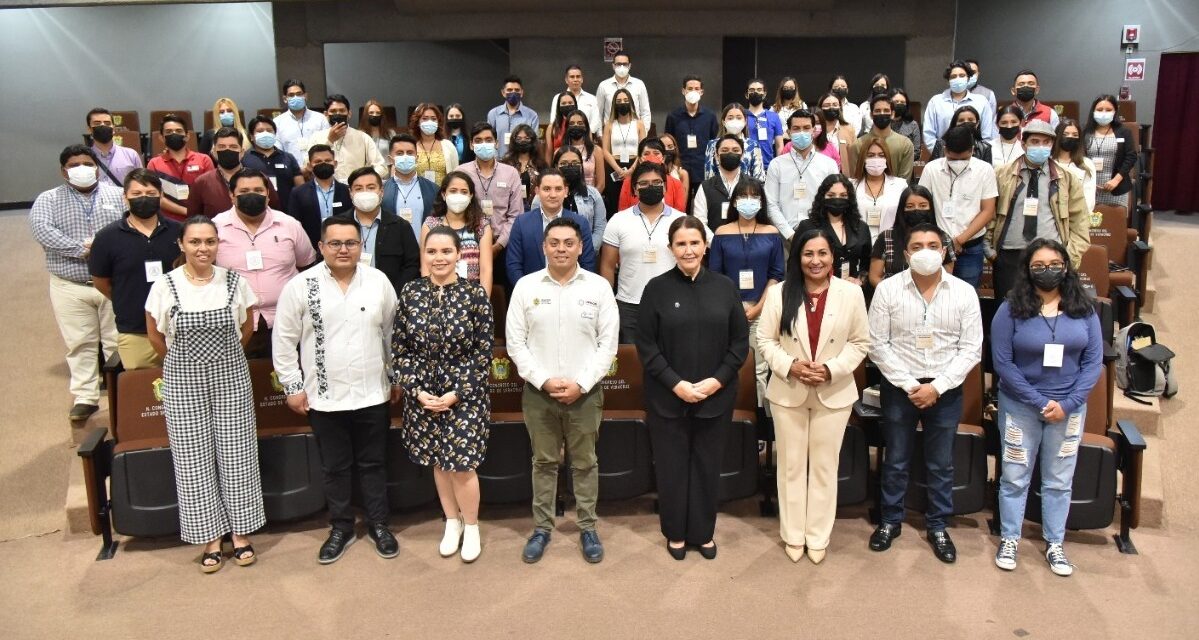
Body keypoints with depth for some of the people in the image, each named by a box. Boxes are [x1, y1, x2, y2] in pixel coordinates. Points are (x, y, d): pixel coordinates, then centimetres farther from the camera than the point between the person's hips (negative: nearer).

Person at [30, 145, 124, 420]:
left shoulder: (117, 196, 7)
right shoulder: (48, 199, 4)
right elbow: (42, 231, -12)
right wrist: (82, 250, -19)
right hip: (70, 287, 0)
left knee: (119, 341, 5)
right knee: (80, 343, 5)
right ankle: (85, 398, 14)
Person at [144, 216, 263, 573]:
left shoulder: (235, 282, -5)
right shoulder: (165, 286, -7)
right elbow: (155, 335, 5)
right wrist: (183, 364, 12)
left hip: (231, 376, 1)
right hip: (184, 383, 0)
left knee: (236, 453, 5)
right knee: (194, 458, 5)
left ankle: (240, 532, 19)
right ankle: (210, 538, 17)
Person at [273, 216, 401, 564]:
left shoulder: (378, 281, -2)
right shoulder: (300, 286, -8)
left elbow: (392, 333, 6)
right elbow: (284, 341, -1)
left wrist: (397, 377, 9)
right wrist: (293, 386, -2)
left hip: (373, 394, 1)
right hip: (324, 398, -1)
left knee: (373, 463, 13)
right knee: (335, 467, 13)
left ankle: (378, 524, 29)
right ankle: (341, 528, 30)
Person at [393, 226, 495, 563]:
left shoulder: (475, 293, -9)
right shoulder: (410, 293, -2)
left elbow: (483, 351, -8)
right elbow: (399, 349, 1)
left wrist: (457, 393, -13)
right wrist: (418, 390, -8)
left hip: (465, 393, -3)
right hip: (423, 394, 3)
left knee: (462, 465, -1)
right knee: (438, 461, 14)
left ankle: (471, 527, 23)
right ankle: (452, 523, 34)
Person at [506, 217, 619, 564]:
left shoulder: (599, 287, -2)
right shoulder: (525, 286, -1)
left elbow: (608, 343, -3)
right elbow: (516, 342, -1)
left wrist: (581, 383, -11)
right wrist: (544, 380, -11)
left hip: (585, 392, 0)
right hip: (538, 391, 1)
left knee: (584, 462, 10)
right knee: (544, 462, 12)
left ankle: (588, 528, 24)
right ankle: (541, 527, 25)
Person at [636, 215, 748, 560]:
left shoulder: (724, 287, 2)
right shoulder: (656, 288, -4)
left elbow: (740, 341, 3)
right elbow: (645, 344, -5)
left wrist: (717, 380, -9)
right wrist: (676, 384, -13)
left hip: (716, 397, 2)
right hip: (667, 398, -1)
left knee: (707, 467, 11)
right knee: (672, 467, 9)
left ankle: (703, 532, 29)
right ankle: (676, 533, 27)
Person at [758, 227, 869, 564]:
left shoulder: (852, 293, -4)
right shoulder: (779, 293, -4)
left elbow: (860, 342, -1)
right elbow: (765, 339, -2)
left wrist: (832, 370, -15)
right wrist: (789, 366, -17)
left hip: (834, 394, 0)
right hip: (788, 392, 0)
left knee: (824, 467, 10)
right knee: (791, 465, 11)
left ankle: (818, 537, 25)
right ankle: (793, 535, 26)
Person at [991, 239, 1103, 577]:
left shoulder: (1084, 310, -1)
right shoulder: (1011, 309, -9)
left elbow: (1093, 362, -1)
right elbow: (1003, 363, -11)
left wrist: (1067, 404, -12)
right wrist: (1040, 402, -15)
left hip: (1069, 407, 2)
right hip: (1020, 406, -2)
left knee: (1059, 479, 12)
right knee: (1014, 476, 8)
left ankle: (1054, 544, 27)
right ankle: (1009, 539, 24)